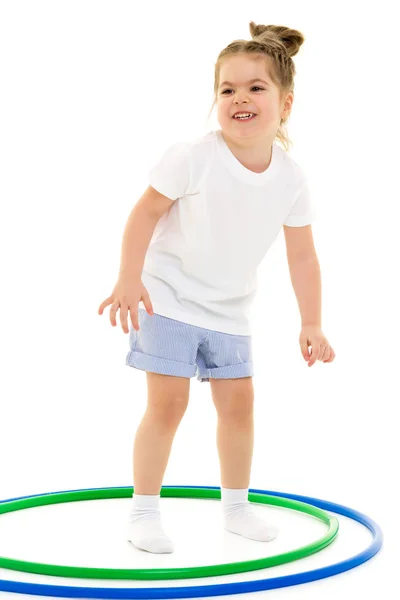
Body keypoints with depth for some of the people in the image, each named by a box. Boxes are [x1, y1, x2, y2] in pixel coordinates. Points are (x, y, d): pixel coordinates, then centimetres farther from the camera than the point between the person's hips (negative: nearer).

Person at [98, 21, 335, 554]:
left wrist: (311, 323, -3)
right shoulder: (193, 157, -22)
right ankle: (144, 512, 6)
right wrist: (130, 278, -22)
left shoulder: (291, 178, -9)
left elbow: (302, 256, -2)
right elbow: (147, 211, -15)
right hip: (169, 297, -5)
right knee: (168, 403, -7)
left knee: (238, 404, 9)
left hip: (230, 310, 5)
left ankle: (236, 506, 27)